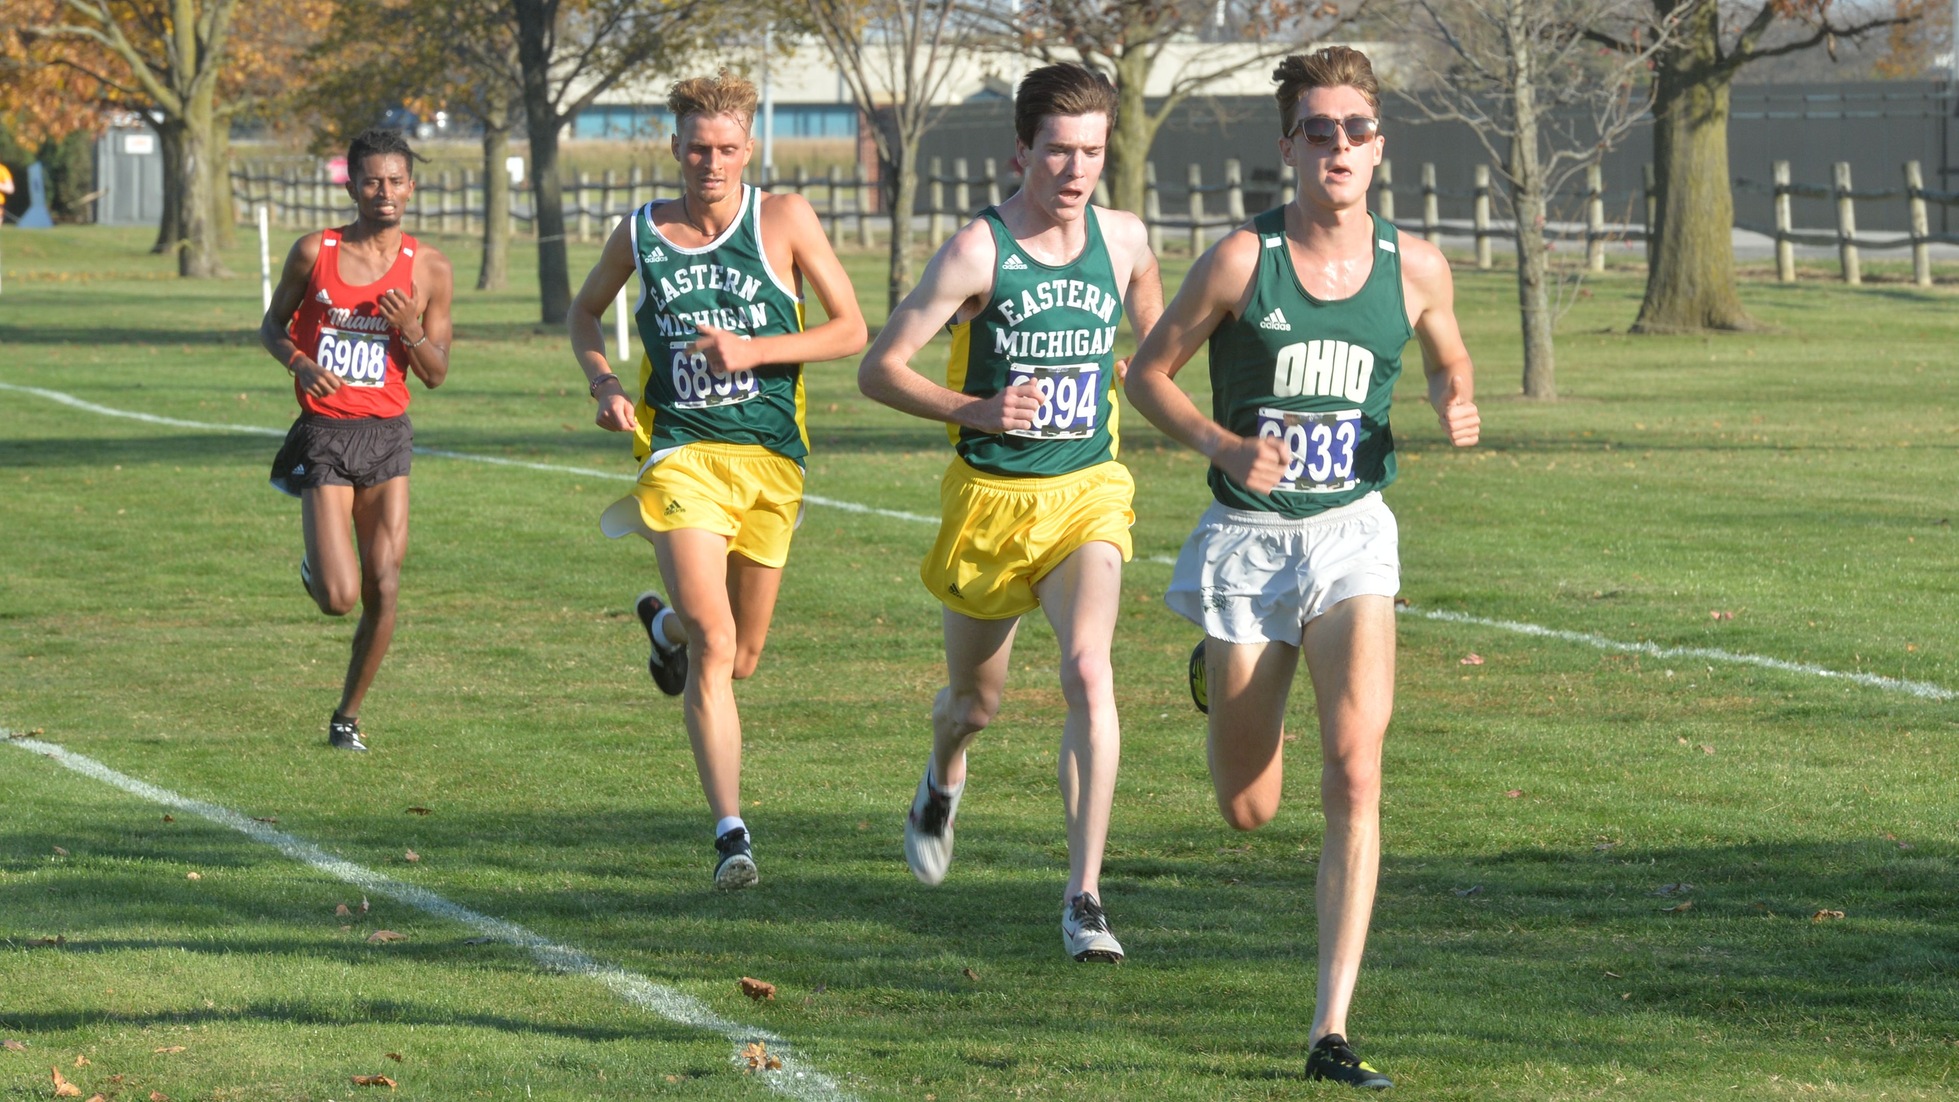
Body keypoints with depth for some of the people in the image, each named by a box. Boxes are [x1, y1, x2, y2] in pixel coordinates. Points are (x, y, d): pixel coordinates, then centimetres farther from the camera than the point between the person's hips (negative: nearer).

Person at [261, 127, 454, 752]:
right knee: (339, 598, -13)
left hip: (386, 437, 2)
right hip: (324, 435, -2)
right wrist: (300, 363, -11)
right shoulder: (314, 253, -3)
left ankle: (348, 715, 18)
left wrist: (410, 330, -14)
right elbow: (272, 327, 10)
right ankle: (314, 568, 25)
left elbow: (436, 375, 6)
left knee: (384, 591, -2)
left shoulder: (429, 269, 2)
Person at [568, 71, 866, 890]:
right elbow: (585, 312, 21)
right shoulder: (640, 234, 2)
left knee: (740, 659, 15)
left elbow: (851, 330, -2)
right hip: (680, 453, -1)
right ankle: (730, 832, -18)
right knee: (714, 643, -20)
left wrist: (754, 351, -15)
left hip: (769, 459, 1)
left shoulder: (784, 221, -3)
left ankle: (664, 623, 51)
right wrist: (601, 380, 1)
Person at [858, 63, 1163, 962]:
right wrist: (979, 411, -24)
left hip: (1087, 493, 1)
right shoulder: (978, 251, -13)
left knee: (1088, 671, -23)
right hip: (991, 495, -1)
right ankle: (944, 782, 55)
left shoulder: (1124, 240, 0)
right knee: (975, 700, 16)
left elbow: (1155, 339, 23)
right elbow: (878, 368, -12)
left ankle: (1084, 896, -21)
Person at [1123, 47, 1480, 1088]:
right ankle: (1220, 670, 49)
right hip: (1247, 535, -1)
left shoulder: (1414, 267, -2)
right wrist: (1223, 445, -16)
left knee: (1354, 774, -18)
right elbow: (1148, 371, 0)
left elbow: (1448, 362, 18)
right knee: (1247, 812, 10)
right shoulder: (1244, 258, -9)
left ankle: (1332, 1031, -15)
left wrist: (1458, 407, -6)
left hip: (1352, 533, 1)